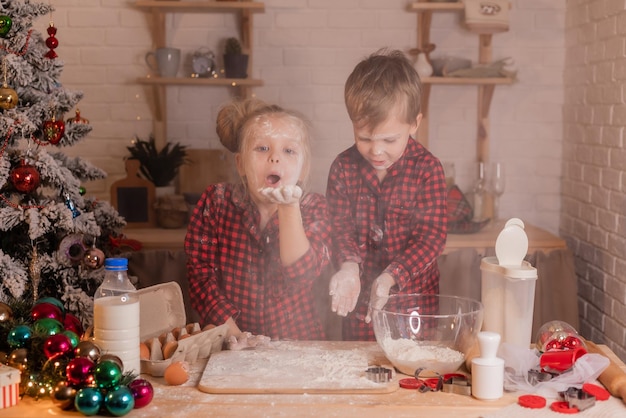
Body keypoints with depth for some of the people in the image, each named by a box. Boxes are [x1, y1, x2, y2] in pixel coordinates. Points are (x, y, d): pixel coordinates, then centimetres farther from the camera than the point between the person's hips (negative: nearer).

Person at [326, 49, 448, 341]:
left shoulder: (427, 169, -12)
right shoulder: (343, 167, -5)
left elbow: (432, 235, -15)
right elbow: (340, 226, -7)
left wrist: (391, 276, -28)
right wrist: (348, 266, -28)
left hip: (414, 298, -1)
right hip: (358, 300, 2)